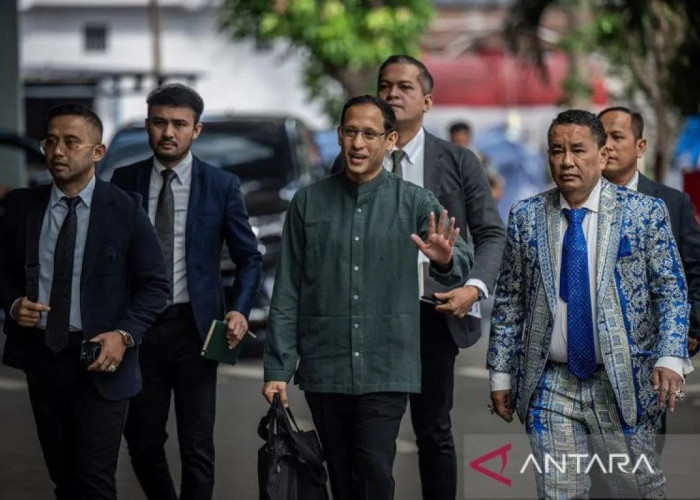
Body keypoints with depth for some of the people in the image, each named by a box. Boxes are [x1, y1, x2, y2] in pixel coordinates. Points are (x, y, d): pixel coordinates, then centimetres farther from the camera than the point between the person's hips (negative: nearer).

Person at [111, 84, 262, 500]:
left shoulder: (221, 186, 1)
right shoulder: (124, 181, 5)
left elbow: (249, 258, 5)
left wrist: (240, 310, -12)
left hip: (193, 326, -2)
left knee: (197, 448, -2)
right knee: (142, 443, 9)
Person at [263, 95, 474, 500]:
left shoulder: (415, 202, 1)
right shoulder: (308, 202, 4)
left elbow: (462, 262, -11)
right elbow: (287, 293, 5)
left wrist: (446, 259, -35)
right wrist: (278, 368, 0)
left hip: (386, 370, -2)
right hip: (324, 370, 2)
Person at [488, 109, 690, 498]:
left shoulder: (645, 213, -1)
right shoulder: (526, 218, 5)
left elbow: (670, 291, -3)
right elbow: (508, 301, 9)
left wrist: (670, 358, -17)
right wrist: (501, 373, 6)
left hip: (623, 383, -2)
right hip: (550, 386, 2)